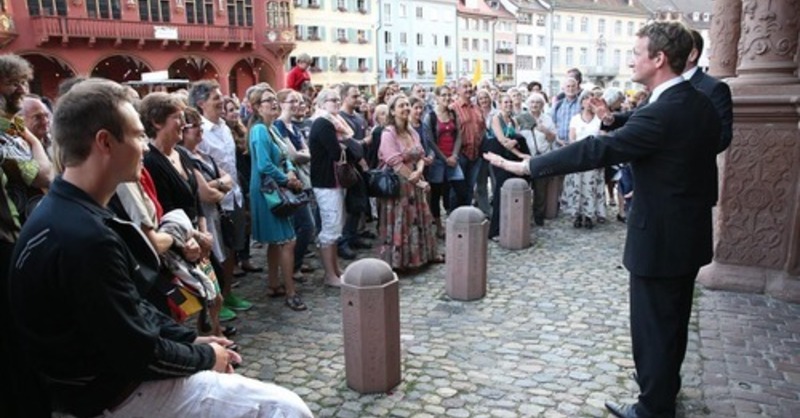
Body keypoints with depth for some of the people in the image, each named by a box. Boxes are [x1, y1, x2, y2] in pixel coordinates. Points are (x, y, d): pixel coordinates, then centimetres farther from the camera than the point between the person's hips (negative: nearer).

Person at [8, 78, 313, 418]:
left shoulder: (65, 212, 3)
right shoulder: (85, 237, -30)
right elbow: (140, 353, -24)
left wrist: (189, 339, 5)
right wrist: (205, 357, -8)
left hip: (108, 370, 10)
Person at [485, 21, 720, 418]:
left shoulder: (662, 114, -25)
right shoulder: (700, 103, 4)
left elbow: (596, 150, -28)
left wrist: (526, 166, -25)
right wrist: (613, 119, 5)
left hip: (660, 239, -10)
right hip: (689, 235, 10)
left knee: (652, 327, 5)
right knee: (673, 321, 24)